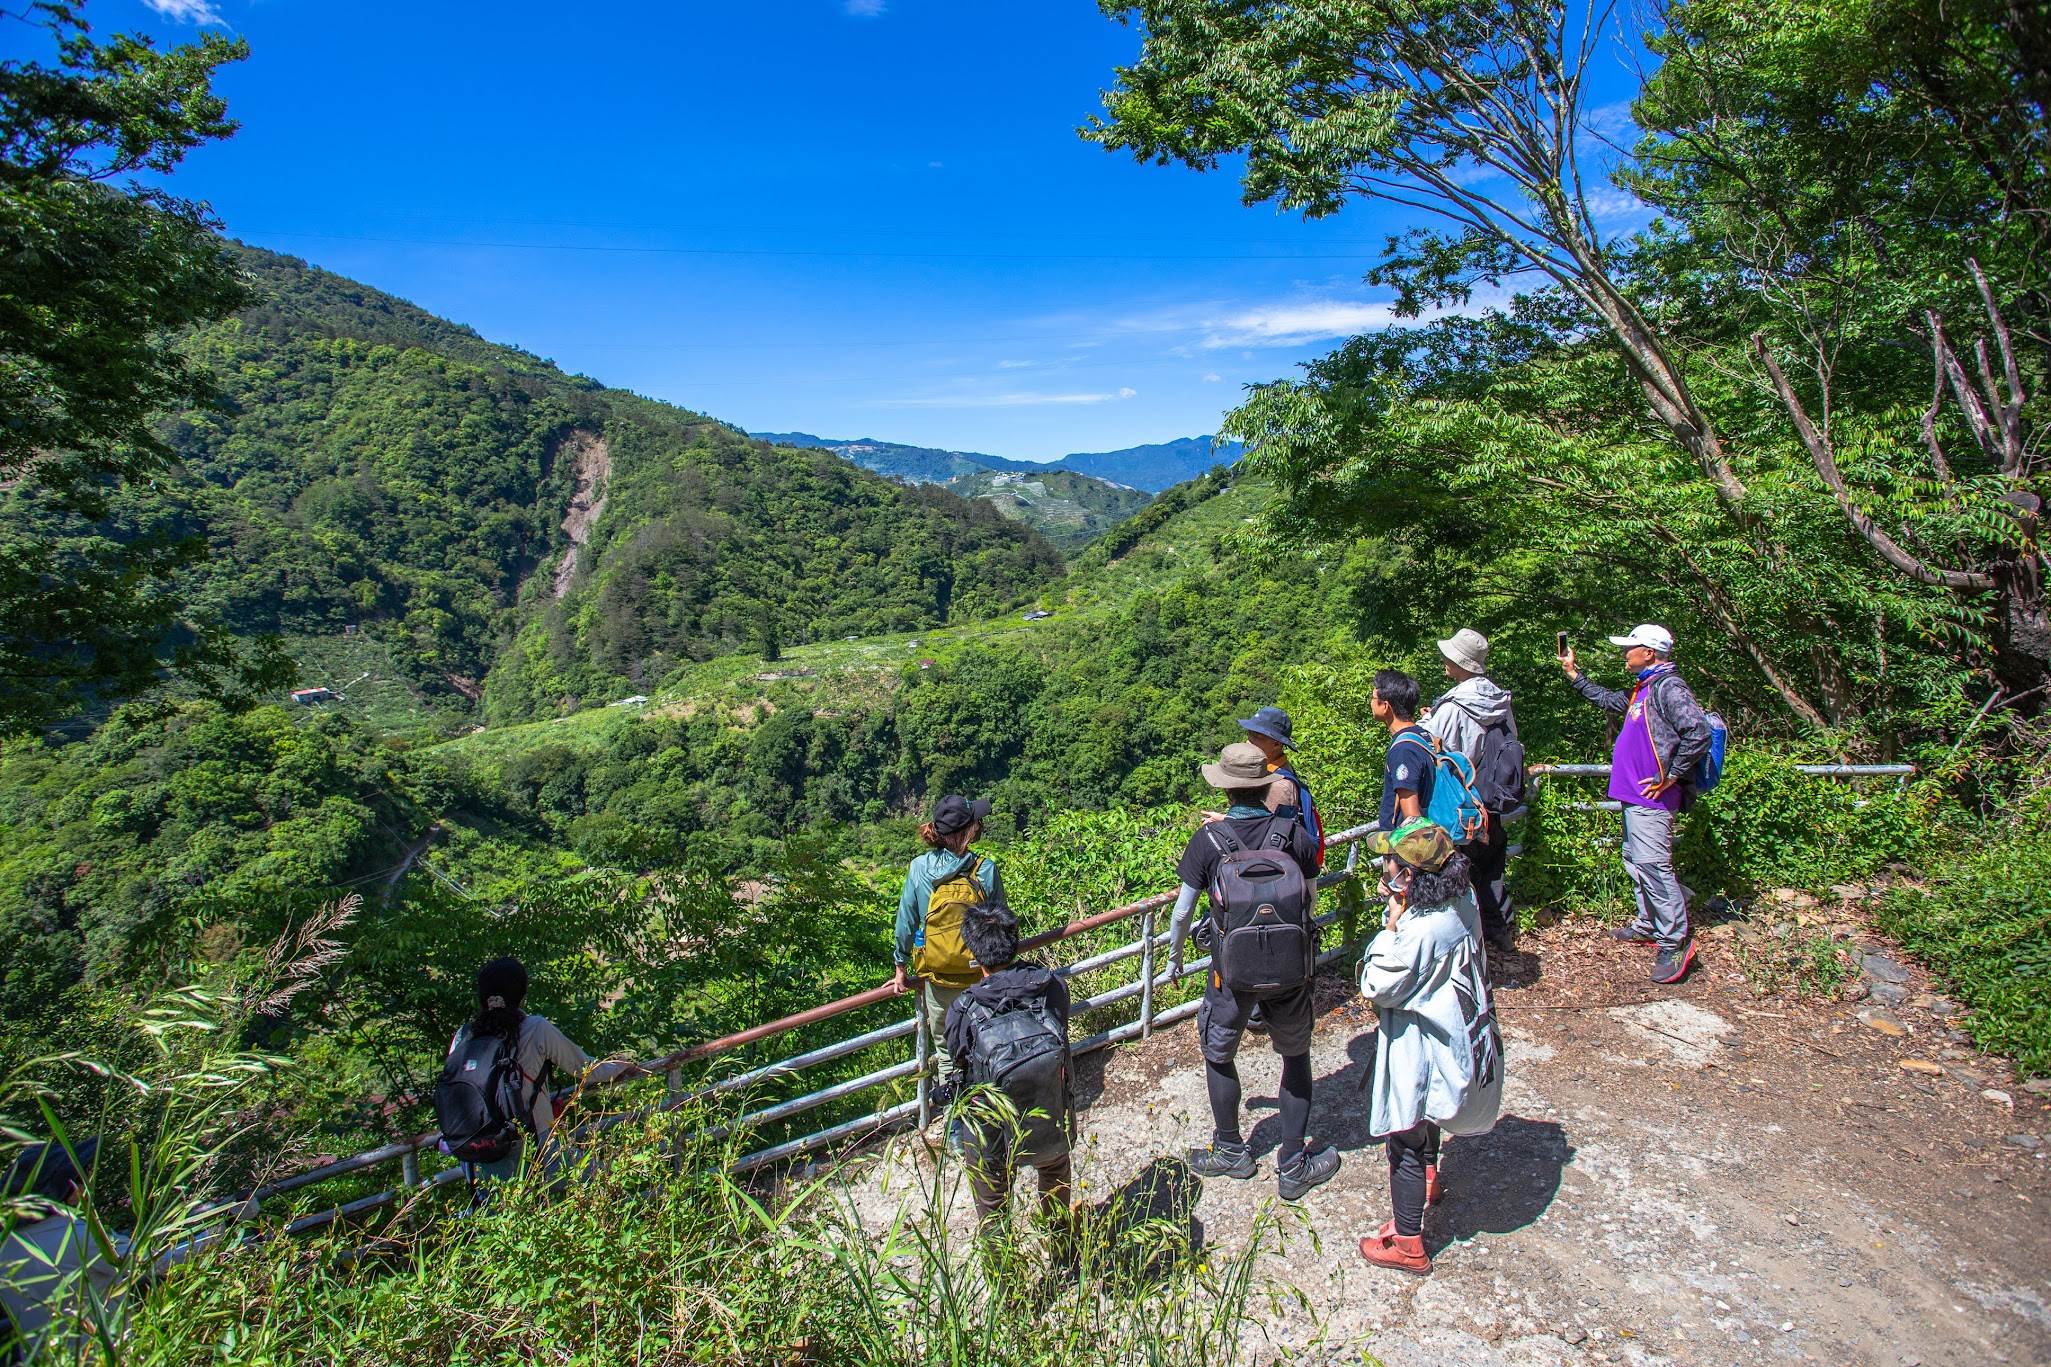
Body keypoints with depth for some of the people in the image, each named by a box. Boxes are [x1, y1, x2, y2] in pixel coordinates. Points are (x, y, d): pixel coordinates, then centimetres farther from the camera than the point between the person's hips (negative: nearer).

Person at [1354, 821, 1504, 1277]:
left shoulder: (1422, 930, -35)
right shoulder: (1461, 901, -9)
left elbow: (1377, 987, -23)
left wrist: (1391, 925, -23)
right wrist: (1400, 915, -12)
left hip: (1423, 1048, -9)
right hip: (1457, 1036, 9)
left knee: (1406, 1141, 9)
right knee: (1423, 1121, 33)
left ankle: (1407, 1244, 25)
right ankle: (1428, 1183, 57)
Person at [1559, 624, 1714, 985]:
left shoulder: (1668, 687, -15)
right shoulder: (1641, 690, 15)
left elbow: (1698, 732, -25)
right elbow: (1608, 699, 34)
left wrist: (1671, 776, -19)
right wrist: (1573, 673, 32)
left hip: (1651, 798, -11)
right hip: (1634, 796, 11)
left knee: (1653, 865, -12)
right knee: (1635, 862, 17)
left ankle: (1675, 941, -5)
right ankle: (1648, 926, 29)